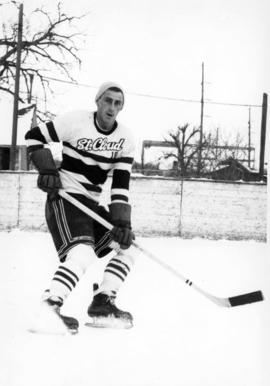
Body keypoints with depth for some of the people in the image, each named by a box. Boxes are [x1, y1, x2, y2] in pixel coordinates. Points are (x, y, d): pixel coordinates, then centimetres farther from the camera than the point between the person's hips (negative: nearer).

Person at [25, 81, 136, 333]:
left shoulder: (125, 138, 4)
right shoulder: (76, 121, -10)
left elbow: (120, 186, 1)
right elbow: (34, 137, -2)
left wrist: (122, 222, -9)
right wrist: (46, 168, -16)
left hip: (91, 204, 8)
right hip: (64, 199, -8)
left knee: (126, 247, 7)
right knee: (83, 253, -29)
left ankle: (102, 304, 8)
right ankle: (50, 305, -39)